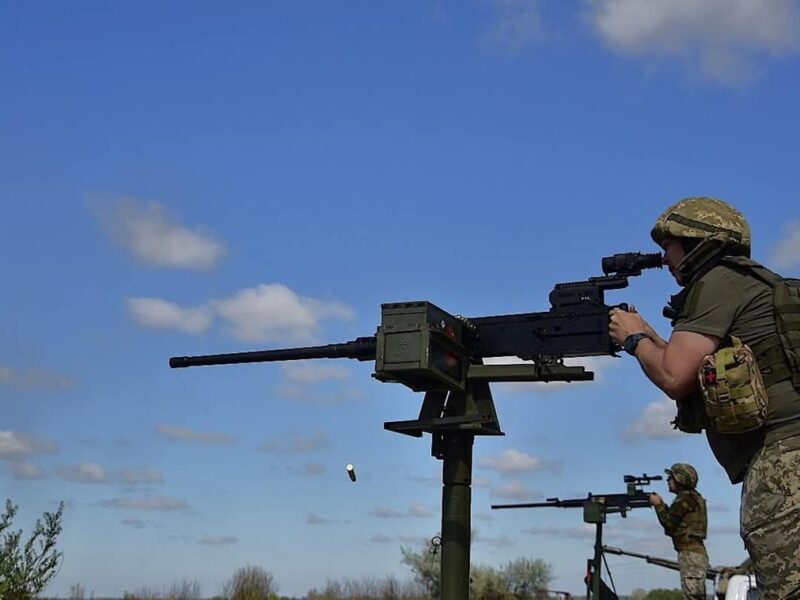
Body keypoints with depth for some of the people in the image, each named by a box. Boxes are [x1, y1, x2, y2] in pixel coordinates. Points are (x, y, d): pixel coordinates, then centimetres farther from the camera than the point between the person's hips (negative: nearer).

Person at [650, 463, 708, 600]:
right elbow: (674, 520, 23)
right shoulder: (693, 497, 21)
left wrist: (658, 505, 3)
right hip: (695, 553, 10)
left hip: (690, 553, -10)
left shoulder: (686, 498, -10)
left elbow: (668, 522, -10)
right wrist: (662, 505, 15)